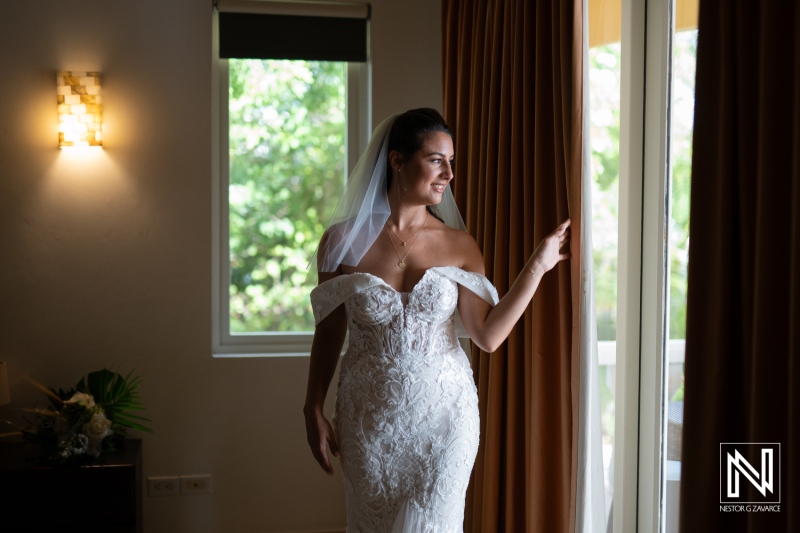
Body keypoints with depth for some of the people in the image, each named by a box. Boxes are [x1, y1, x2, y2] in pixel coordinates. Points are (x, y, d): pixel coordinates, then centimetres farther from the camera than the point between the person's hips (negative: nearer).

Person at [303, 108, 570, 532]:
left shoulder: (459, 246, -3)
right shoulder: (344, 241, -5)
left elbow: (488, 336, -11)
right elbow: (328, 334, 2)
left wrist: (537, 266, -12)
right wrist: (314, 411, 1)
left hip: (442, 414, 0)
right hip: (370, 417, 0)